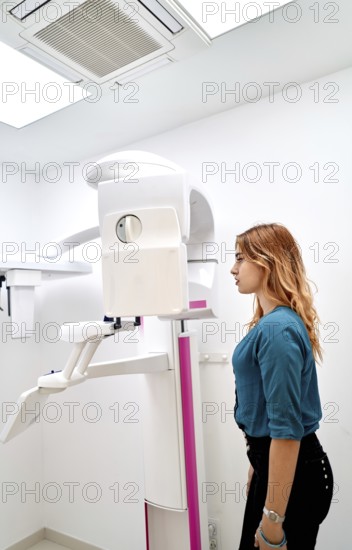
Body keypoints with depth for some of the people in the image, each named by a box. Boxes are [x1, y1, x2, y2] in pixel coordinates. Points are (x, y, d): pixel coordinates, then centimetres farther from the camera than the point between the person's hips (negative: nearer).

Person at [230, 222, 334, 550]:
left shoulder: (277, 329, -26)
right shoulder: (271, 322, 5)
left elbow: (287, 429, -26)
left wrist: (273, 519, -20)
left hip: (292, 474, -9)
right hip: (272, 463, 9)